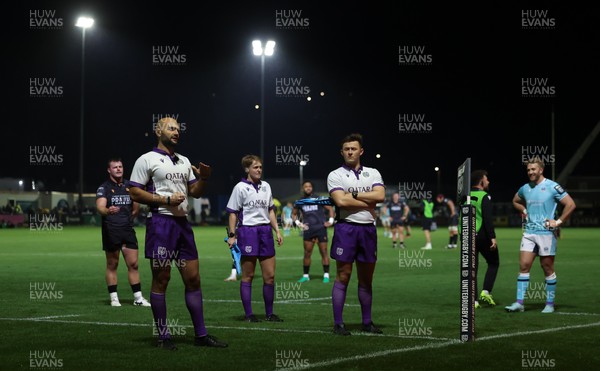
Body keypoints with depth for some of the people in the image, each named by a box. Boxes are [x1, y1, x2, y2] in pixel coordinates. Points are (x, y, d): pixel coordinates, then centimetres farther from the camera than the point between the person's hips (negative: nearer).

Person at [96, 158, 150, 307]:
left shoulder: (129, 186, 11)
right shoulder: (104, 188, -4)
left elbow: (136, 207, 24)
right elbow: (100, 206, -21)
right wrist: (108, 211, -40)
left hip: (128, 230, 4)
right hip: (111, 232, -4)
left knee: (133, 264, 2)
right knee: (112, 265, 2)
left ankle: (138, 298, 7)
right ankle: (114, 298, 9)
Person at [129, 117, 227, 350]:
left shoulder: (184, 161, 19)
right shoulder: (147, 160, -2)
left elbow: (195, 192, 22)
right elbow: (135, 192, -8)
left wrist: (204, 178, 1)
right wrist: (166, 200, -15)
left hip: (183, 224, 7)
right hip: (160, 223, -6)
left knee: (193, 279, 6)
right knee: (161, 280, -2)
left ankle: (201, 334, 11)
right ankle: (163, 336, 5)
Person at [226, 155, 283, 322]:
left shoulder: (266, 186, 13)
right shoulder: (240, 187, -2)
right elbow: (233, 213, -3)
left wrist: (277, 231, 13)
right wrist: (232, 235, -10)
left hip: (265, 231, 5)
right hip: (247, 231, -5)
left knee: (270, 275, 3)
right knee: (248, 276, 0)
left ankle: (269, 313, 13)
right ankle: (248, 314, 6)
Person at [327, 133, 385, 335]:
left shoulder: (373, 173, 11)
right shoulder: (335, 175, 1)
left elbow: (380, 195, -7)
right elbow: (341, 201, -15)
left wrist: (353, 194, -9)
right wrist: (368, 203, -8)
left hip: (368, 228, 4)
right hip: (346, 228, -4)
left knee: (366, 279, 10)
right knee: (343, 277, -4)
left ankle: (367, 322, 18)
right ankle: (338, 324, -1)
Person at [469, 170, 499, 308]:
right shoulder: (484, 197, -9)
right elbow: (487, 219, -17)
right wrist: (492, 237, -17)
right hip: (482, 235, -6)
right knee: (493, 263, 11)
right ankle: (486, 292, -3)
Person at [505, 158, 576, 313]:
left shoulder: (552, 187, -8)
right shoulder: (525, 188, 9)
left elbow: (570, 204, -10)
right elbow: (516, 201, 31)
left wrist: (559, 221, -12)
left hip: (546, 232, -5)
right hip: (529, 232, 5)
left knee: (548, 268, 3)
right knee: (524, 265, -4)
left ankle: (550, 304, 13)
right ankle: (519, 303, -4)